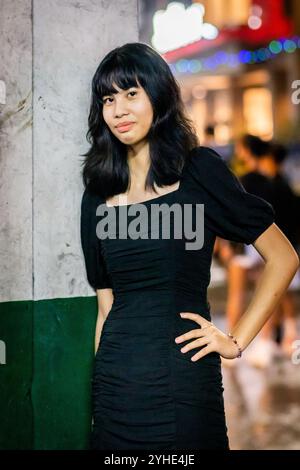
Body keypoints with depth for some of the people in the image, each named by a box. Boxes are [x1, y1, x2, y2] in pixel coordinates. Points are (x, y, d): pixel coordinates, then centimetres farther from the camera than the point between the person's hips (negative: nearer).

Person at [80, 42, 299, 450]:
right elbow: (107, 305, 11)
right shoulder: (99, 194, 9)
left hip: (182, 382, -4)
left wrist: (237, 341, -6)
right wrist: (100, 392, 9)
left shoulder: (199, 170, -3)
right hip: (115, 384, 4)